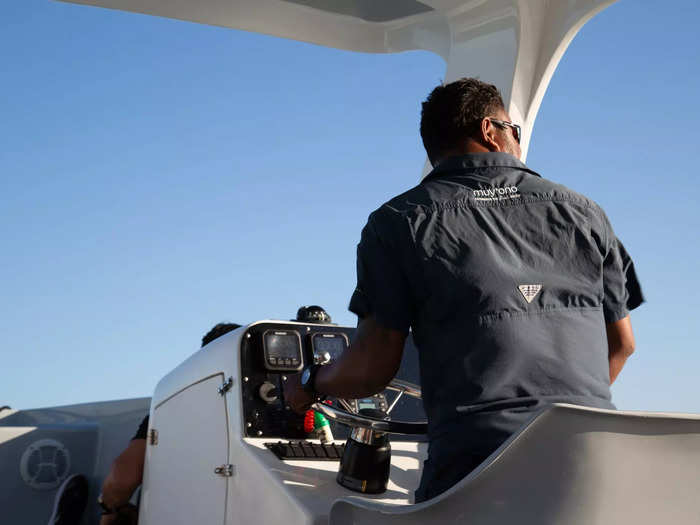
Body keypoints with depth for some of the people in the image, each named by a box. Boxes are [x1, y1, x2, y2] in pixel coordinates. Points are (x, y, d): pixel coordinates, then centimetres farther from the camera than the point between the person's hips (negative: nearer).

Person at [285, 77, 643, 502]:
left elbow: (374, 366, 0)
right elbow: (622, 343, 21)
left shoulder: (400, 222, 6)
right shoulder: (583, 213, 16)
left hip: (477, 459, -3)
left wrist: (310, 383, 22)